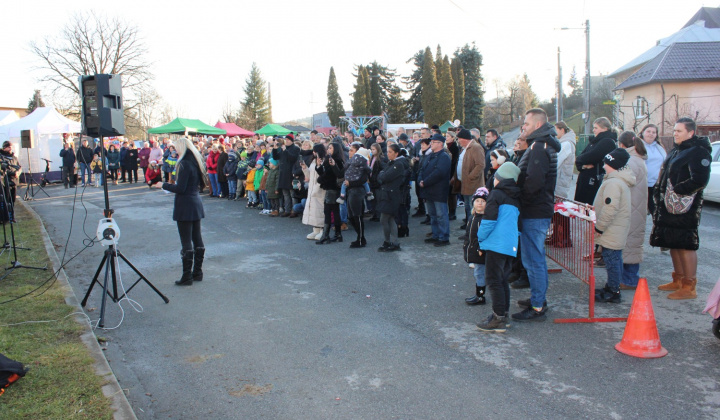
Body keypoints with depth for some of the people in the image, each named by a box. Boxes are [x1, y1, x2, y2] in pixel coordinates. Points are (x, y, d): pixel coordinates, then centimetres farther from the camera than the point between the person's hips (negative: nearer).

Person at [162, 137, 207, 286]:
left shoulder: (185, 164, -17)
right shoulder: (196, 162, 8)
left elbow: (180, 188, -19)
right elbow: (202, 184, 16)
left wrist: (164, 185, -6)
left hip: (185, 207, -9)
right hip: (196, 204, 9)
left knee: (186, 243, -3)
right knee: (197, 240, 12)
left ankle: (187, 276, 3)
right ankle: (197, 272, 21)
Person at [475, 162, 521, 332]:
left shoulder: (496, 194, -6)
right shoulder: (516, 198, 17)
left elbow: (489, 220, -12)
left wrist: (480, 239, 1)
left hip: (496, 244, -8)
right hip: (511, 246, 8)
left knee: (494, 281, -3)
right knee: (502, 280, 16)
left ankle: (498, 320, -2)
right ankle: (503, 314, 22)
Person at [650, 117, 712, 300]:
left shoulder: (699, 152, -11)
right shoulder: (676, 151, 18)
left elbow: (699, 180, -21)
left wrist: (676, 192, -19)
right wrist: (659, 194, 13)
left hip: (684, 208, -9)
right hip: (668, 206, 9)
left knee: (686, 245, -5)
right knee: (673, 244, 15)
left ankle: (689, 287, 2)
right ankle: (678, 281, 26)